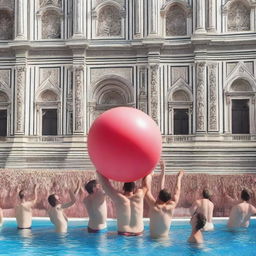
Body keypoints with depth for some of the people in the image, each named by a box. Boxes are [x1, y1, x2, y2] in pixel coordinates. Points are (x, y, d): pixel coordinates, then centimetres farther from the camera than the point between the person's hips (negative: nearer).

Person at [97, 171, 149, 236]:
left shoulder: (119, 198, -12)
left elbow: (105, 183, -5)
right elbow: (145, 184, 6)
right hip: (138, 233, 2)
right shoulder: (139, 195, -9)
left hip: (123, 233, -2)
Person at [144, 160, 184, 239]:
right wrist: (179, 177, 25)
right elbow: (177, 191, 11)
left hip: (153, 238, -3)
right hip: (165, 238, 3)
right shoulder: (171, 207, -4)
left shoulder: (154, 206, -10)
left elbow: (148, 189, -1)